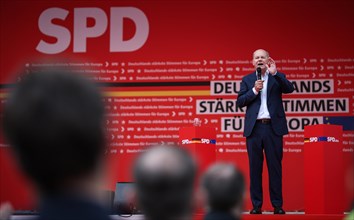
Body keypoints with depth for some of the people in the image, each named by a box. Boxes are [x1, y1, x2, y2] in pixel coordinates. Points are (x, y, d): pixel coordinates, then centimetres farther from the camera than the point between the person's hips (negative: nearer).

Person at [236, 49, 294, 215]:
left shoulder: (278, 77, 8)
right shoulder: (247, 80, 10)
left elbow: (290, 89, -11)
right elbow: (239, 102, 3)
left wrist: (275, 73, -20)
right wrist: (254, 90, -10)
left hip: (273, 127, -1)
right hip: (254, 128, 1)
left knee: (275, 167, 2)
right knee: (255, 167, 4)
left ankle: (278, 205, 6)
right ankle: (256, 205, 10)